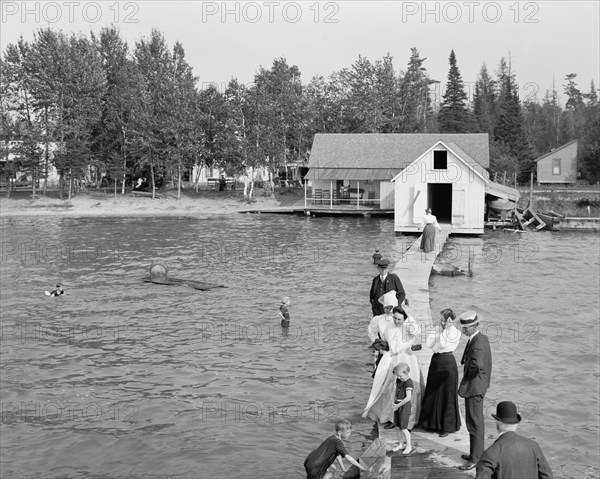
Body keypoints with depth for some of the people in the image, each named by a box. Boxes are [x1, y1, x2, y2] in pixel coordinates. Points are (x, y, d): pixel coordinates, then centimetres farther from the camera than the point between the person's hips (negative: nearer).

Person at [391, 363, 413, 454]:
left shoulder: (408, 382, -19)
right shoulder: (398, 380, 7)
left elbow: (408, 397, -27)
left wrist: (398, 405, -20)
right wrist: (395, 402, 6)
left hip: (405, 406, -8)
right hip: (397, 405, 8)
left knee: (403, 428, -4)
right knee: (397, 427, 12)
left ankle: (409, 446, 10)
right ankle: (400, 444, 26)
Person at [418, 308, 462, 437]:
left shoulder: (454, 332, -13)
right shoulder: (442, 330, 9)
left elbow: (441, 344, -23)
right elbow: (428, 344, 1)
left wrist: (443, 330, -15)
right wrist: (436, 329, -3)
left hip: (447, 363, -8)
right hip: (436, 361, 8)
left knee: (447, 395, 2)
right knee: (433, 393, 14)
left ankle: (448, 426, 13)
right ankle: (434, 422, 28)